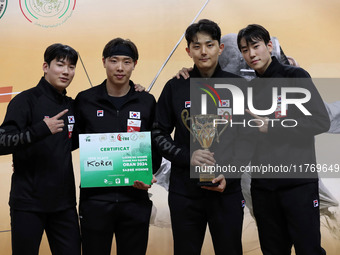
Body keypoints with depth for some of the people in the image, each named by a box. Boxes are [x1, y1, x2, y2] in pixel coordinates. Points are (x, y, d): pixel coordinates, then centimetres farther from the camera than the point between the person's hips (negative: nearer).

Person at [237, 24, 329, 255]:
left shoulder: (295, 77, -2)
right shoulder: (250, 88, 14)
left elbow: (321, 122, -10)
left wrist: (271, 127, -13)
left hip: (298, 180, -5)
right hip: (263, 182, 5)